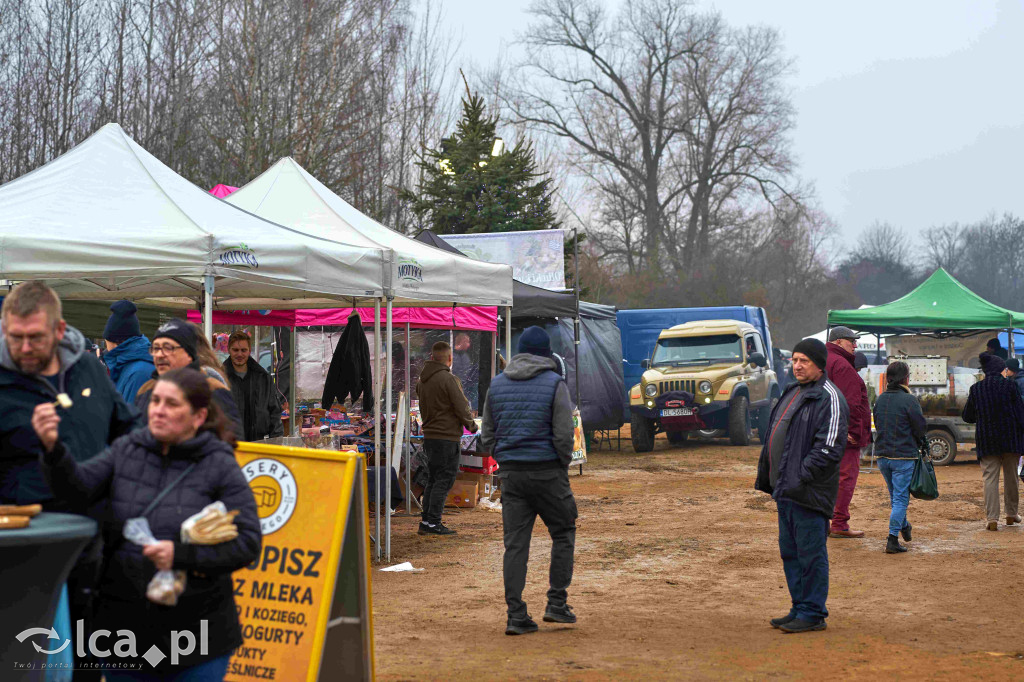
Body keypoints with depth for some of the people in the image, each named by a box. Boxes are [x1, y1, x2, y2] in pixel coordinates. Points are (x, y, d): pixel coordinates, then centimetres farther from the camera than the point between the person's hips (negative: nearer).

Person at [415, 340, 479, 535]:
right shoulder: (448, 379, -14)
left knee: (433, 479, 15)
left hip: (429, 436, 8)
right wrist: (471, 424, 5)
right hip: (447, 437, -8)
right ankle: (433, 522, -5)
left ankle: (426, 521, 15)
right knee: (444, 480, -4)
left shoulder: (422, 380, 11)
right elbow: (462, 408, -12)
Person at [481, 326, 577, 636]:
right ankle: (557, 603, 10)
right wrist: (564, 466, 4)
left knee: (515, 543, 4)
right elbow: (564, 435, -11)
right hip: (547, 471, -4)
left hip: (510, 472, 4)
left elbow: (487, 437, 9)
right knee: (563, 533, 14)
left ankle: (516, 615, 1)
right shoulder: (555, 384, -7)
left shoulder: (497, 384, 7)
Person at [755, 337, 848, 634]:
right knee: (790, 552, 14)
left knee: (811, 553, -3)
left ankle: (813, 614, 4)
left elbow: (830, 446, -20)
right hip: (786, 489, 10)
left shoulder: (829, 398, -12)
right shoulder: (793, 394, 18)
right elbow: (774, 438, 24)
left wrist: (802, 475, -23)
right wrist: (766, 477, 19)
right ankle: (799, 608, 23)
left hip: (809, 492, -10)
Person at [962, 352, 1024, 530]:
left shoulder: (976, 389, 1)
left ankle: (992, 518, -8)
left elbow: (967, 417, 8)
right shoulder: (1009, 386, -7)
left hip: (986, 440, 1)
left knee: (990, 478, 1)